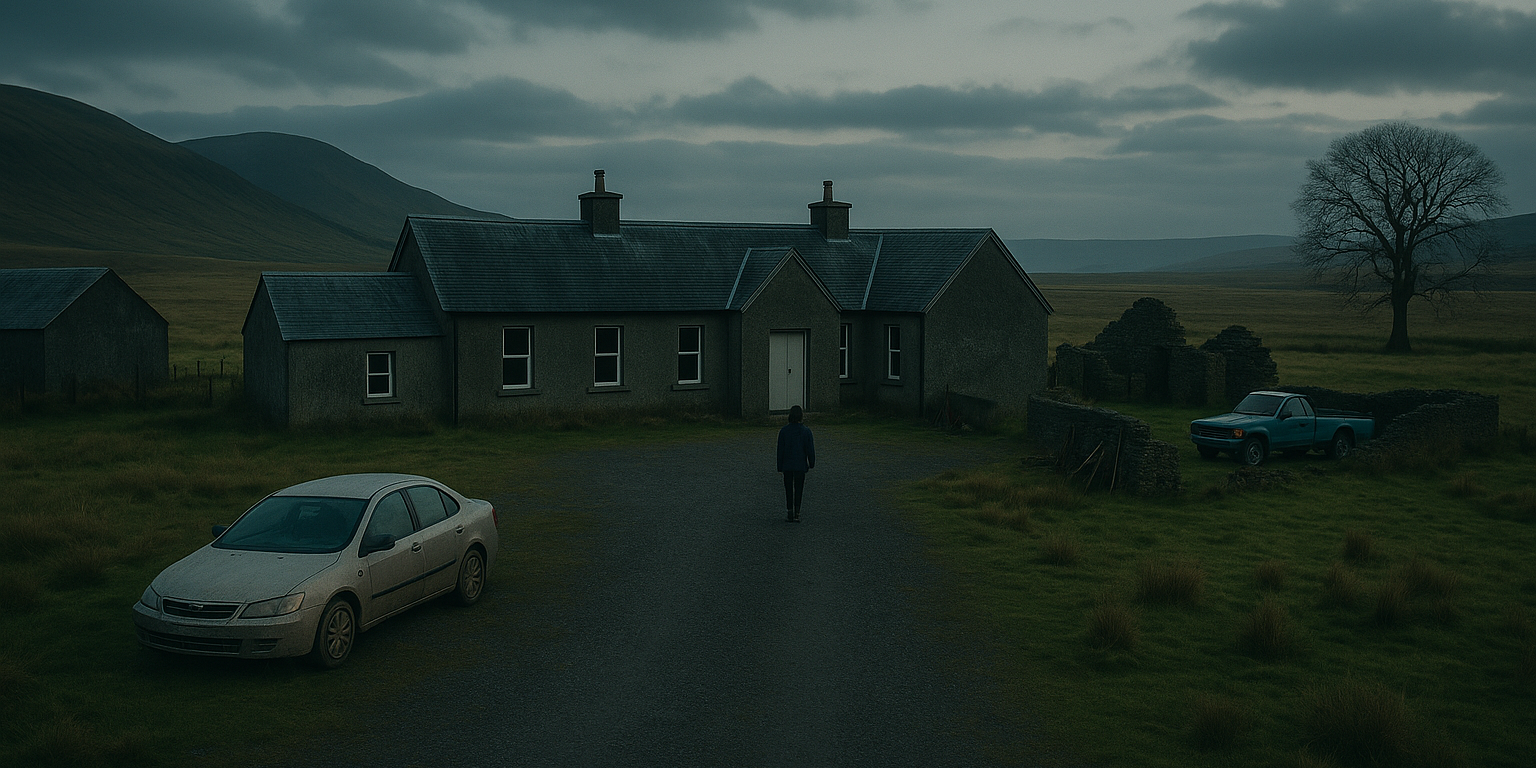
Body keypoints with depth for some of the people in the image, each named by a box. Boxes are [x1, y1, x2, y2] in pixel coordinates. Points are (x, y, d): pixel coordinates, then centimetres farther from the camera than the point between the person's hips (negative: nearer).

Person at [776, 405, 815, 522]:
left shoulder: (783, 431, -4)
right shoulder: (806, 431, -7)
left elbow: (780, 449, 0)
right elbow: (810, 449, -3)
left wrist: (780, 466, 7)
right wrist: (811, 463, 10)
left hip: (787, 465, 1)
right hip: (801, 465, -1)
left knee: (788, 489, 10)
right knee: (798, 489, 5)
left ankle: (789, 512, 9)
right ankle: (796, 513, -2)